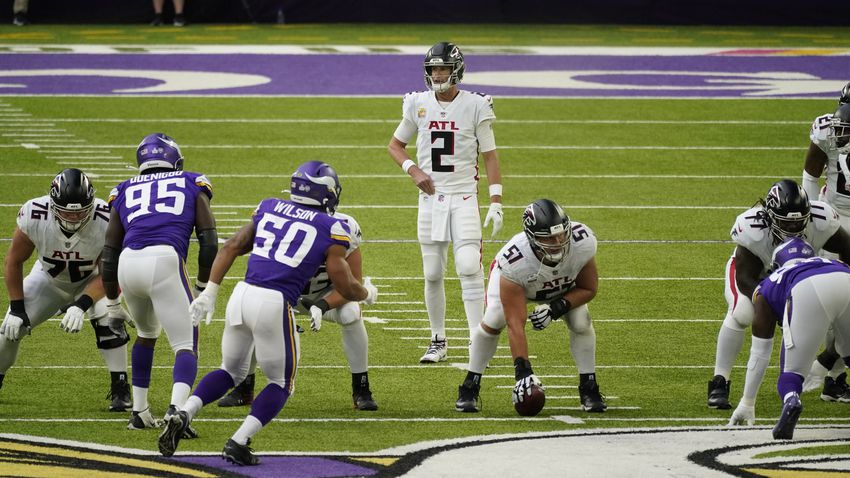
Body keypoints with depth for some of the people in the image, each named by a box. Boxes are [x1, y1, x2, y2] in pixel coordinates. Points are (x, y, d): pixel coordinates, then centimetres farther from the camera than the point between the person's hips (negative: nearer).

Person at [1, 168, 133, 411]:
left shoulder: (106, 221, -36)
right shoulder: (34, 216, -32)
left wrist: (81, 306, -37)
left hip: (92, 280, -2)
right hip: (49, 279, 2)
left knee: (107, 317, -29)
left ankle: (120, 388, -15)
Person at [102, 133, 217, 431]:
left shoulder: (125, 191, 28)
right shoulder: (191, 185, 22)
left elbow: (110, 253, 26)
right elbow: (209, 241, 13)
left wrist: (111, 302, 35)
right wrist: (203, 287, 23)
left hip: (128, 263, 3)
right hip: (165, 261, -3)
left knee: (147, 333, 30)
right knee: (186, 346, 2)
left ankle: (139, 412, 29)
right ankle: (176, 410, -24)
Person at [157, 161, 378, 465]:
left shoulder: (269, 209, 16)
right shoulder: (332, 229, 3)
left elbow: (231, 248, 14)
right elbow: (345, 286, 3)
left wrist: (210, 293, 17)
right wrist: (367, 294, 25)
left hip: (242, 293, 5)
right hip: (275, 304, -5)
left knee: (231, 371, 25)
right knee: (281, 383, 15)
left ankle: (183, 414, 3)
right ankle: (238, 443, -1)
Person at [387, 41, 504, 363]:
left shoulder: (475, 106, -5)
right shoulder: (419, 104, 4)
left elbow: (490, 156, -2)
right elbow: (395, 145, 17)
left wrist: (496, 203, -8)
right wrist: (413, 170, -3)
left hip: (463, 196, -3)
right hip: (430, 196, 3)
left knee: (469, 267, -15)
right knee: (432, 274, 5)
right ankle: (438, 342, 16)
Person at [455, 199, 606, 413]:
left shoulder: (583, 244, -39)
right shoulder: (514, 263, -46)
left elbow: (588, 289, -18)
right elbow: (516, 325, -42)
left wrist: (557, 309, -34)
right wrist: (523, 371, -47)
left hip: (565, 286, 2)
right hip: (517, 283, -2)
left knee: (581, 323, -17)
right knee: (493, 322, -21)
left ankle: (588, 388, 1)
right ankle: (470, 388, -2)